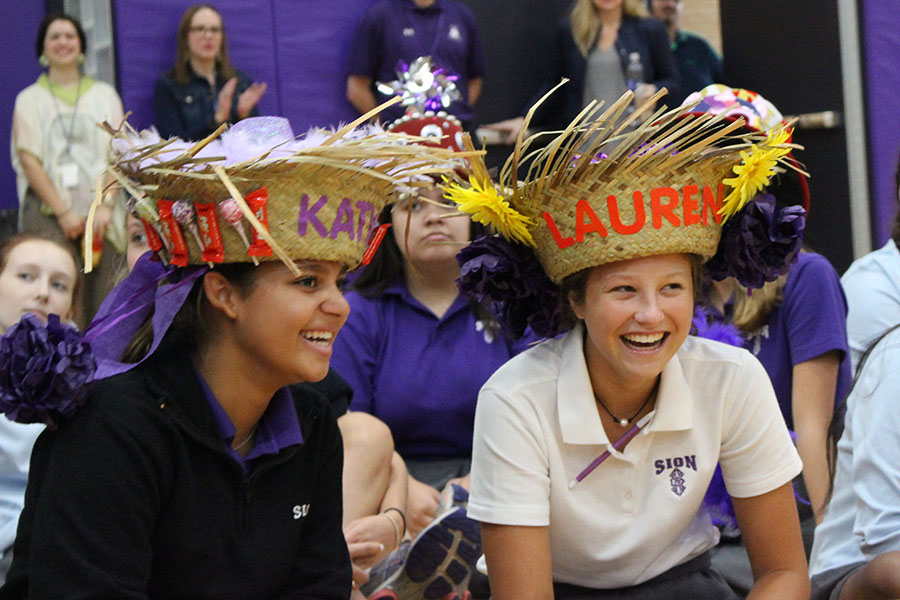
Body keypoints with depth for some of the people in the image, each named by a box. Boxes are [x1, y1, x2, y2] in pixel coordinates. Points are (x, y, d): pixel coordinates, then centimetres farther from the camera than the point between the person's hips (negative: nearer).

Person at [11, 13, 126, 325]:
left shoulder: (104, 95, 17)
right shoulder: (29, 99, 13)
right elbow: (28, 159, 3)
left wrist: (105, 205, -7)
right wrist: (63, 211, -7)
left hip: (100, 212, 1)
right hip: (49, 213, -1)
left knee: (103, 300, -7)